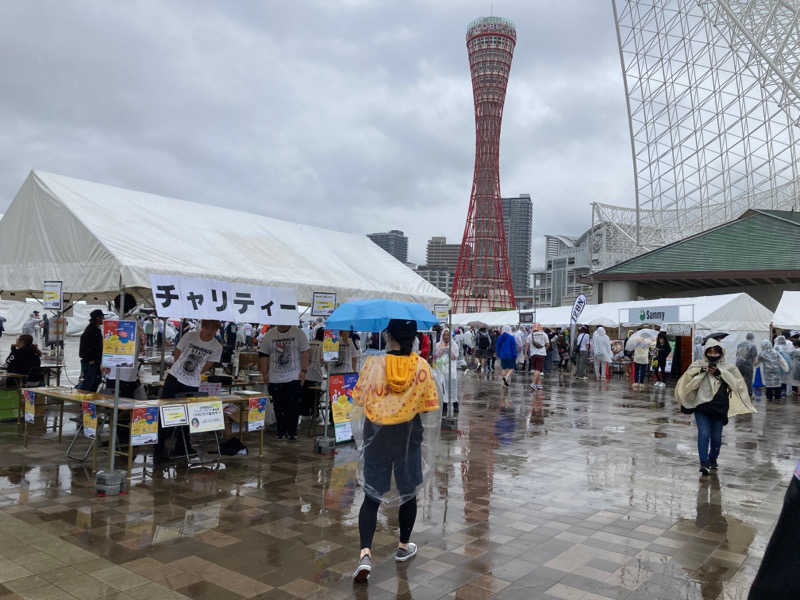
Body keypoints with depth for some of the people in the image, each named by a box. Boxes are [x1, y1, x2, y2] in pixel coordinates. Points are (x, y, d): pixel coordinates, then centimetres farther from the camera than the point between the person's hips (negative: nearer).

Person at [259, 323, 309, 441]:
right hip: (275, 379, 3)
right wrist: (264, 373, 3)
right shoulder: (269, 335, 5)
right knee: (279, 408, 8)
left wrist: (304, 371, -9)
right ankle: (281, 432, 19)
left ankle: (292, 432, 6)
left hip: (294, 377, -2)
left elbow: (304, 353, -3)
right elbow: (264, 355, 8)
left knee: (293, 407, -3)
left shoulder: (298, 333, -1)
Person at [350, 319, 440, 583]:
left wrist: (358, 432, 10)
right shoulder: (421, 366, -8)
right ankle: (404, 546, 34)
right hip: (408, 434, 1)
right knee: (408, 492, 18)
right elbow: (429, 406, -3)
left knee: (372, 496, 8)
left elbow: (359, 402, -4)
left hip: (376, 435, 0)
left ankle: (365, 553, -7)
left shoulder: (373, 364, -10)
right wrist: (429, 431, 12)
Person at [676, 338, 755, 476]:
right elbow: (688, 381, -5)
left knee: (716, 436, 7)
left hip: (719, 407, 2)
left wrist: (719, 372, -14)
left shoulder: (728, 368, 8)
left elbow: (736, 382, -7)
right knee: (704, 433, -14)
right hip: (701, 406, -1)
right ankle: (703, 463, -13)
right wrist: (702, 371, -16)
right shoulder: (699, 366, 4)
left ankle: (712, 459, 31)